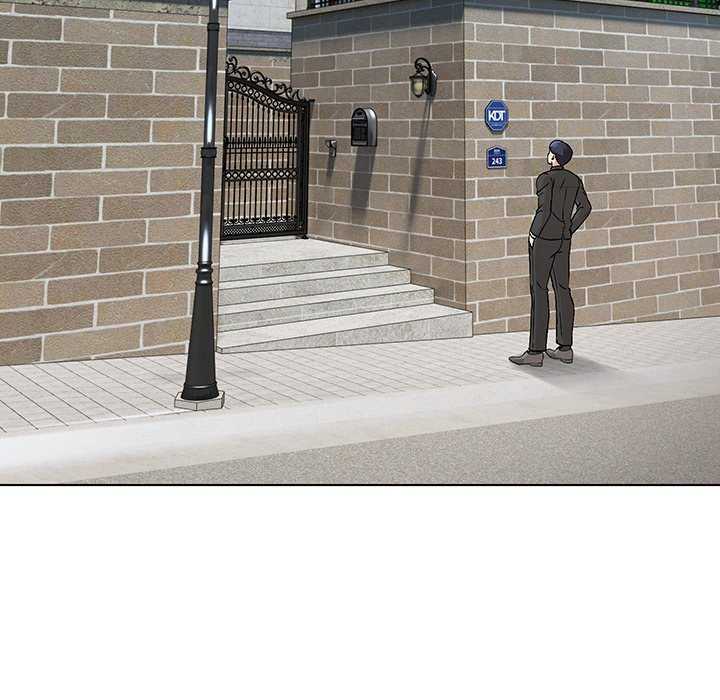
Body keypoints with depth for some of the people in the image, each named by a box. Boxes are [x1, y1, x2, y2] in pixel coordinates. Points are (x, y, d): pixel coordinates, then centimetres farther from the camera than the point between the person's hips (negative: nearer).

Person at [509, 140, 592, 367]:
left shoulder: (545, 179, -12)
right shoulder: (574, 180, 9)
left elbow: (545, 209, -21)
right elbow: (585, 207, 10)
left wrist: (534, 234, -11)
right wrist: (569, 230, 12)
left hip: (543, 238, -7)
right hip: (563, 240, 8)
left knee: (539, 291, -6)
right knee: (562, 289, 10)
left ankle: (535, 352, -5)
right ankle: (565, 348, 13)